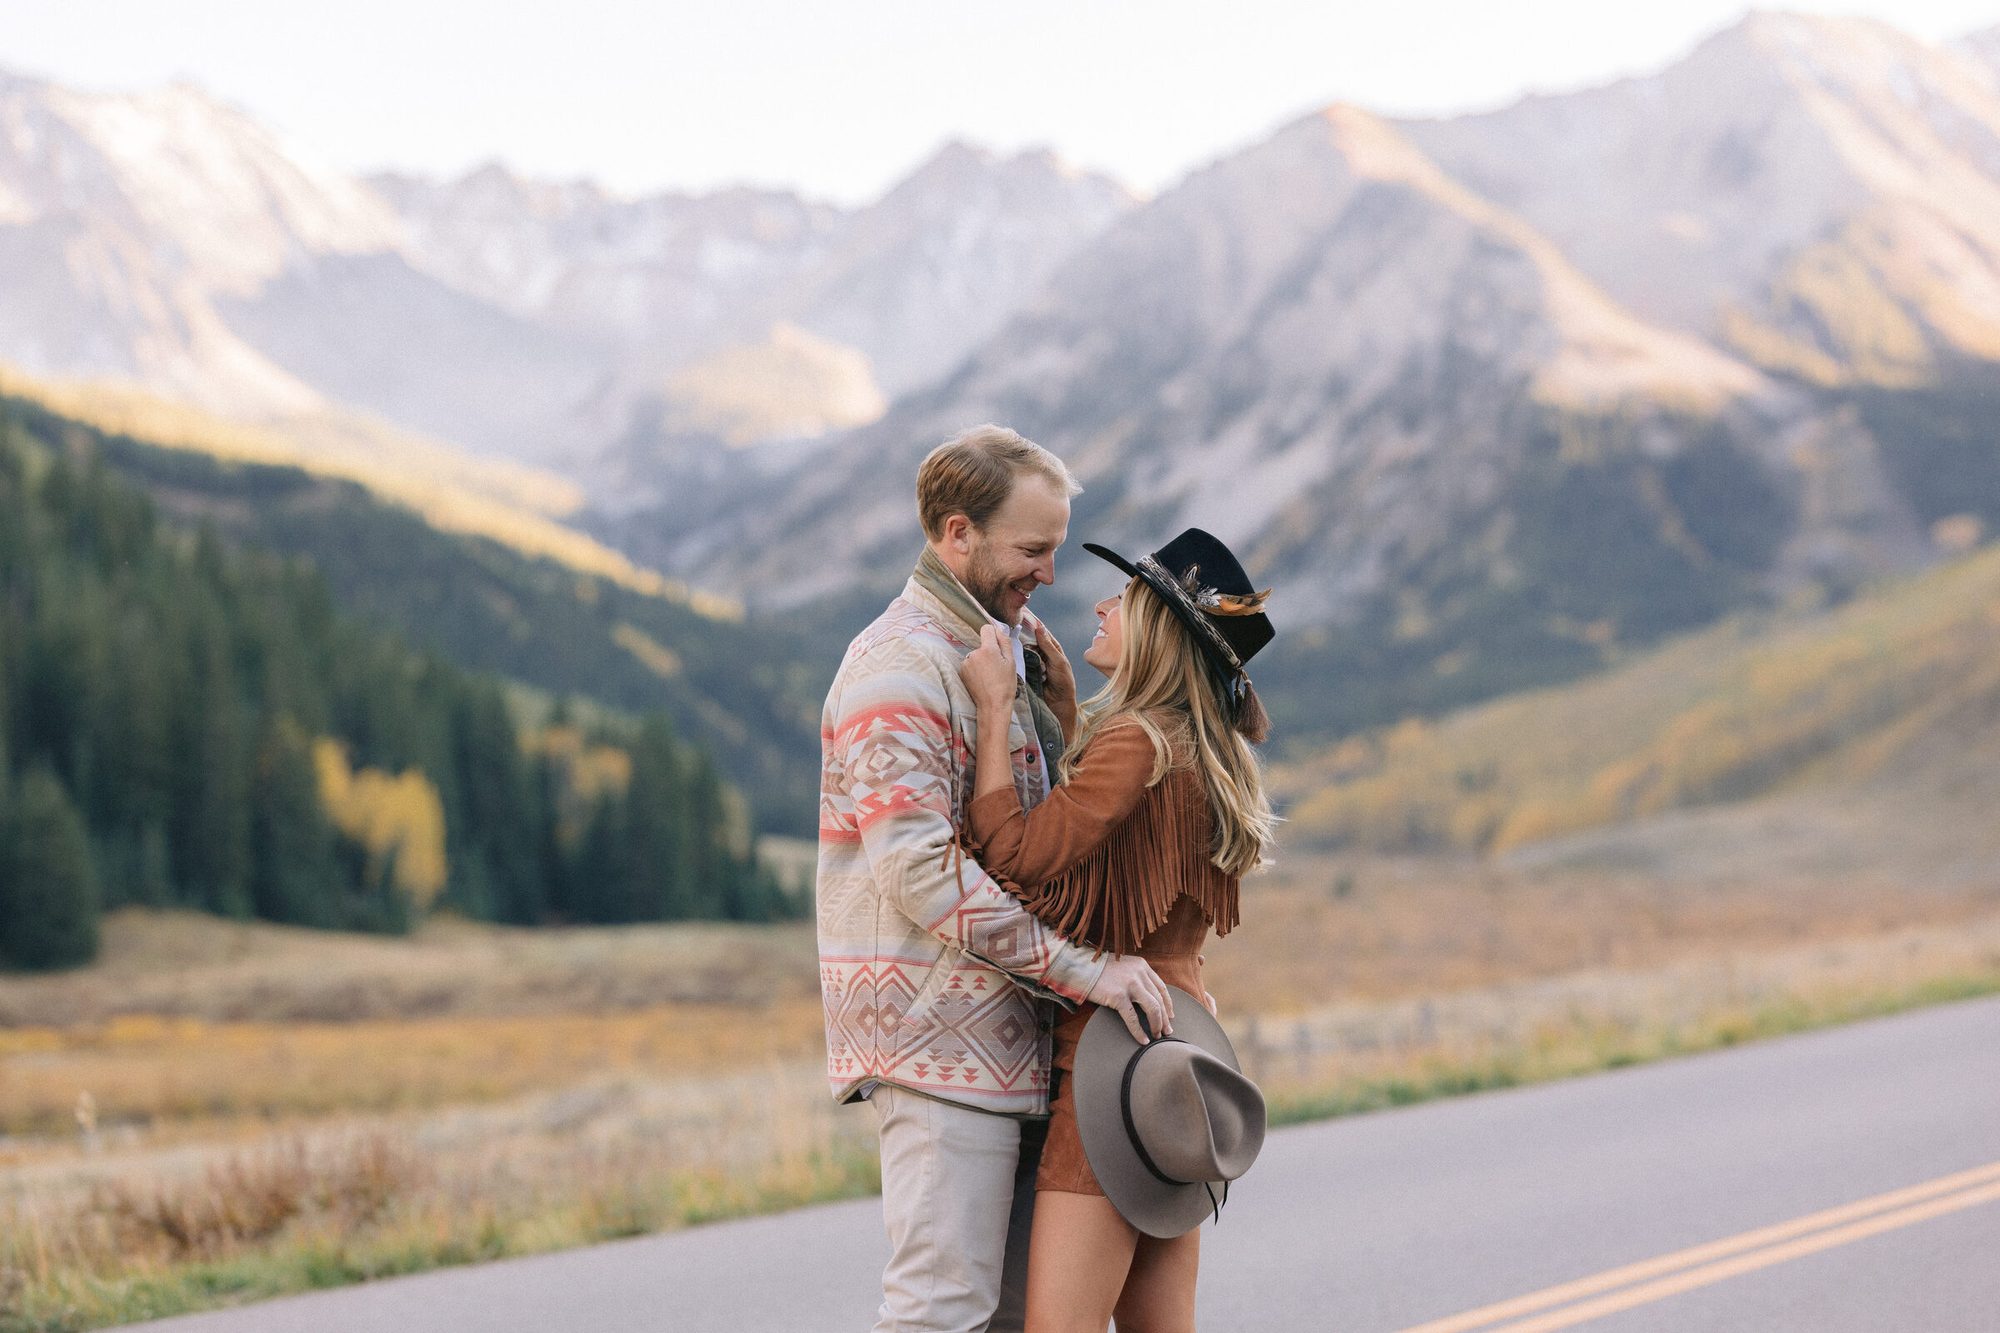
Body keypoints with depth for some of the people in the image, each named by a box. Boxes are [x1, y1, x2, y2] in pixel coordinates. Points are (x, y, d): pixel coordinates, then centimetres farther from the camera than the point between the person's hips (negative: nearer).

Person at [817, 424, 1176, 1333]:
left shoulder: (1004, 647, 18)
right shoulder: (899, 668, -14)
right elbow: (921, 870, -23)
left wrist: (1058, 703, 9)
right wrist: (1083, 966, -24)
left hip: (1009, 1036, 10)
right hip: (938, 1040, -10)